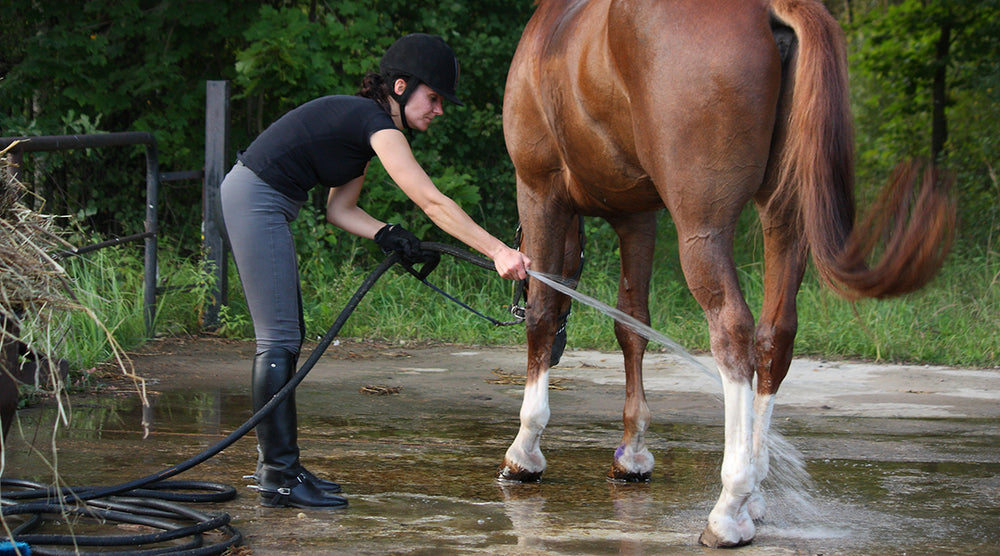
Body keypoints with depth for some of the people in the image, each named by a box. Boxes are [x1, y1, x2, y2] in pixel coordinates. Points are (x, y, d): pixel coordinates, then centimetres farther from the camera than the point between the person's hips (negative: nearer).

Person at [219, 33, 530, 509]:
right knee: (280, 338, -10)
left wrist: (385, 234, -4)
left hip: (256, 202, 11)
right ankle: (279, 476, -9)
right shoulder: (377, 125, -15)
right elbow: (431, 202, -23)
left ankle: (275, 464, 18)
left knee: (286, 335, 12)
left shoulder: (361, 121, 15)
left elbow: (339, 209, 14)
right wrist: (498, 251, -26)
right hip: (254, 199, -11)